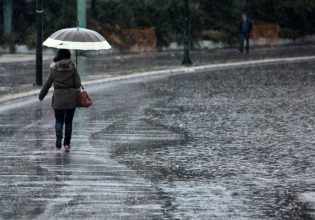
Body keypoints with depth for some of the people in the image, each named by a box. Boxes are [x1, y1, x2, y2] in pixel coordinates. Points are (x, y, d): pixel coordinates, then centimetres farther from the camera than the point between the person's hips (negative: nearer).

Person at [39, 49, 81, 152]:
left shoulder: (54, 69, -3)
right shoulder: (72, 68, -3)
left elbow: (48, 84, 2)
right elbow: (77, 84, -6)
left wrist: (41, 96, 14)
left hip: (58, 98, -1)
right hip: (71, 99, 1)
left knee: (59, 120, 8)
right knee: (68, 121, 12)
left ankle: (59, 138, -15)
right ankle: (67, 144, 11)